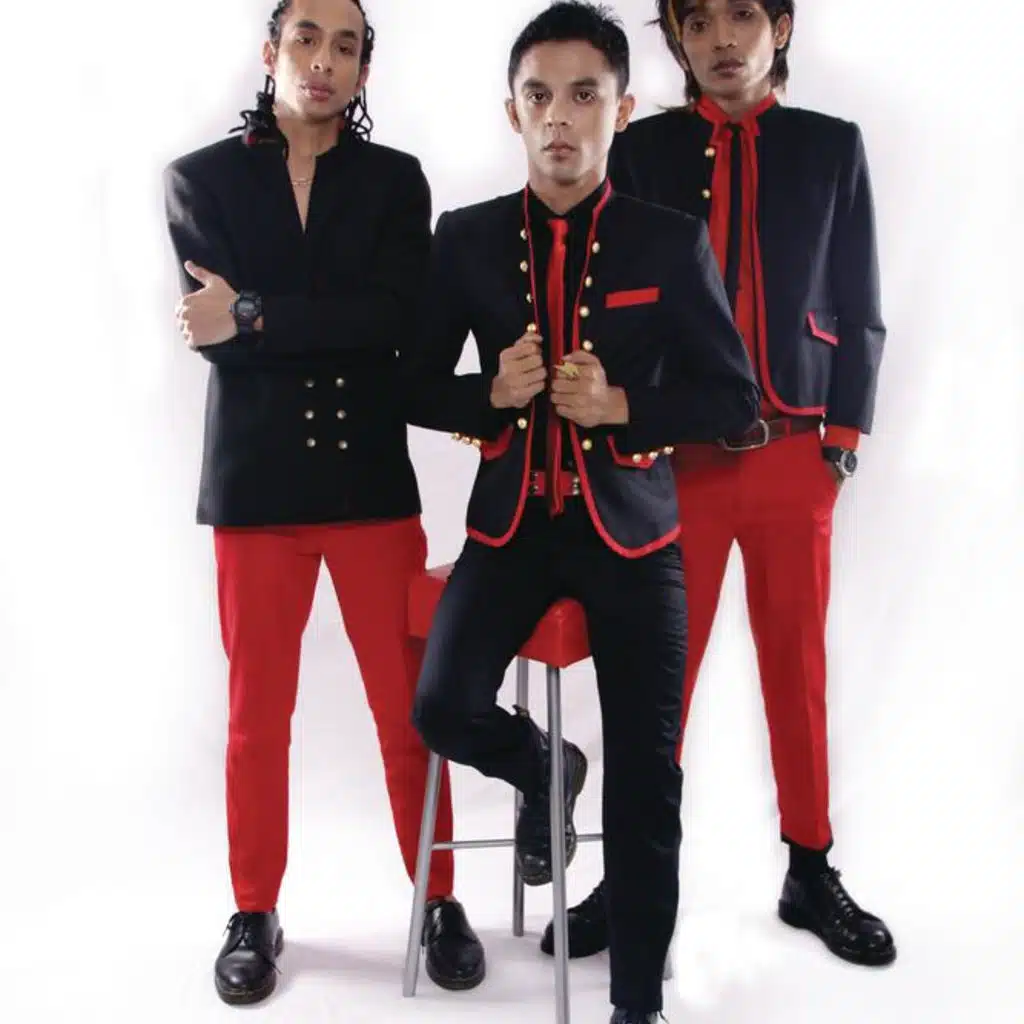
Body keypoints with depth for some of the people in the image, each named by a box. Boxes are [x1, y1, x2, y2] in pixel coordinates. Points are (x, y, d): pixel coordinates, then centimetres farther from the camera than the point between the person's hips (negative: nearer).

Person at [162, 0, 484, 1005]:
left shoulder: (396, 179, 8)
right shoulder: (200, 177, 7)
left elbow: (400, 316, -8)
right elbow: (214, 330, -6)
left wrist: (258, 316, -12)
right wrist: (337, 328, -11)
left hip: (372, 476, 0)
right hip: (254, 479, 0)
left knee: (408, 710, 4)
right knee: (256, 717, 9)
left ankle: (438, 901, 21)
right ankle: (254, 913, 26)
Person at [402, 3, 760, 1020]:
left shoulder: (673, 241, -1)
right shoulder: (466, 238, 3)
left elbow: (735, 397, 1)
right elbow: (418, 387, 7)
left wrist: (623, 405, -16)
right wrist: (492, 393, -14)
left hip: (631, 527, -1)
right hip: (511, 518, 2)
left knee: (646, 781, 0)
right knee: (443, 708, -19)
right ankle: (542, 769, 19)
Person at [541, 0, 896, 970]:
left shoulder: (832, 146, 8)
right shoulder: (640, 149, 7)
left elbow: (860, 311, 8)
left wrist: (842, 437, 0)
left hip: (795, 452, 1)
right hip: (674, 456, 0)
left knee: (797, 665, 10)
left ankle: (810, 871, 24)